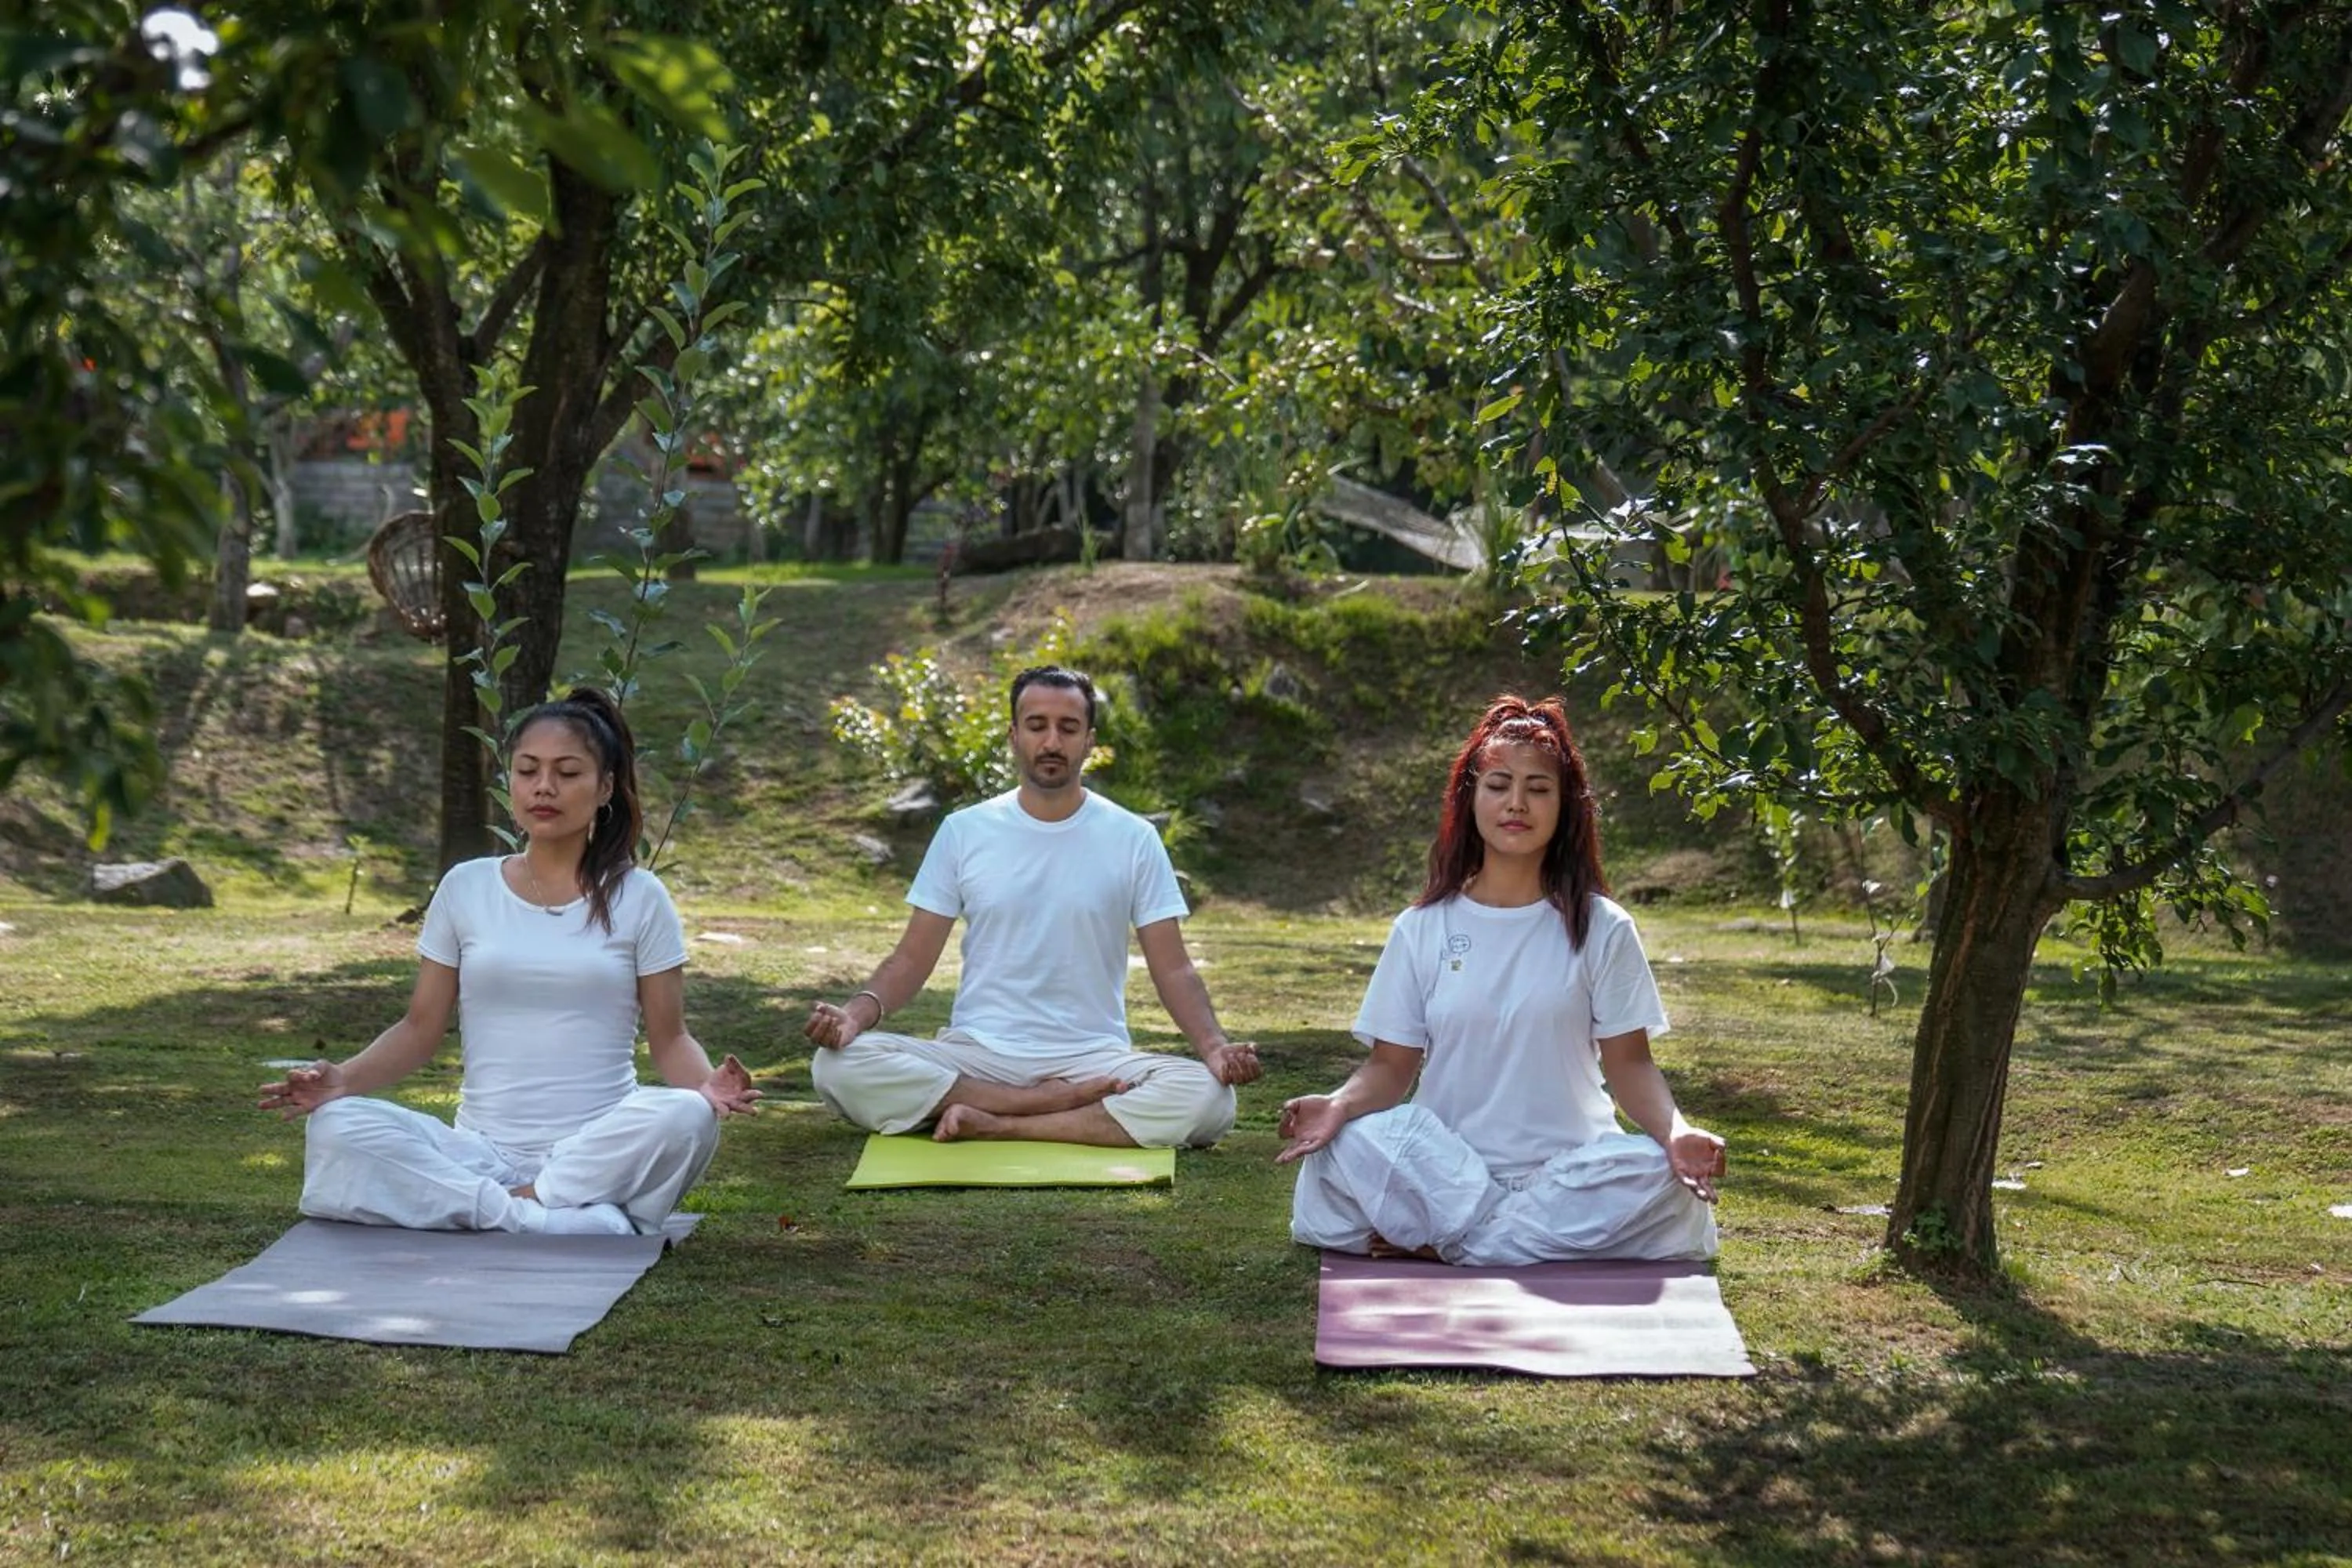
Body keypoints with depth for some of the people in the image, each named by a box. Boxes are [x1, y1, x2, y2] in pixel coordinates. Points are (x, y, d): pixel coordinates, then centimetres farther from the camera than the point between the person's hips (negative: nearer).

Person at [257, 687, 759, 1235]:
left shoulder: (639, 898, 6)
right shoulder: (466, 888, 10)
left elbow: (669, 1037, 5)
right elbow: (420, 1029, 11)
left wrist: (708, 1085, -18)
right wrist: (344, 1078, -9)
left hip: (599, 1154, -2)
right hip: (480, 1151, 2)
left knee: (686, 1117, -34)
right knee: (335, 1124, -26)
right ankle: (579, 1221, -31)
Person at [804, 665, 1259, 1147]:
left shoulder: (1133, 839, 4)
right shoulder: (963, 831, 6)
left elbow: (1173, 968, 3)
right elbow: (913, 958, 6)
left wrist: (1214, 1045, -17)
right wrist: (858, 1011, -15)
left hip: (1094, 1060, -1)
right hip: (975, 1055, 1)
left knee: (1210, 1098, -30)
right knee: (837, 1065, -26)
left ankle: (994, 1125, -23)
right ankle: (1066, 1104, -20)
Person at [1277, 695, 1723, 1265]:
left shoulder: (1600, 928, 6)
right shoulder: (1422, 929, 8)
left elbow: (1628, 1062, 3)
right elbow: (1391, 1064, 5)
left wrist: (1675, 1131, -18)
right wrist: (1339, 1105, -18)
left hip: (1567, 1167, 0)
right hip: (1446, 1165, 0)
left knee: (1660, 1179, -32)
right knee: (1343, 1149, -29)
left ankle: (1441, 1240, -23)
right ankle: (1540, 1237, -21)